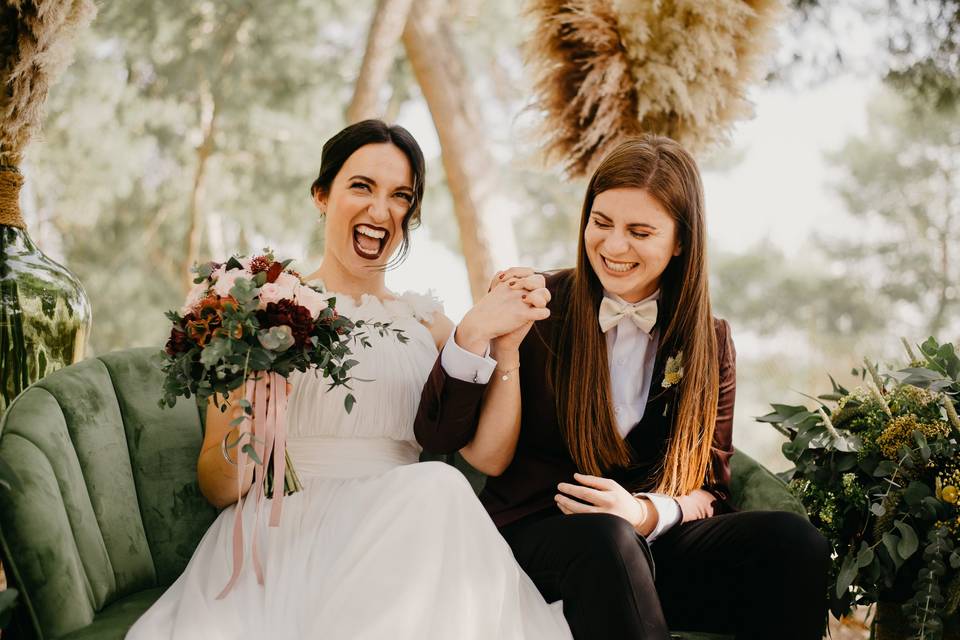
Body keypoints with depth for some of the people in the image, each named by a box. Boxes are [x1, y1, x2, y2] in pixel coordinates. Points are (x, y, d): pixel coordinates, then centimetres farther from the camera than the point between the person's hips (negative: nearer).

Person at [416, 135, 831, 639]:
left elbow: (707, 485, 7)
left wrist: (646, 514, -16)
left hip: (654, 543, 3)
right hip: (538, 531, -3)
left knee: (793, 541, -25)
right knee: (604, 538, -39)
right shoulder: (537, 306, 1)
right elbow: (438, 438, -4)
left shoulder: (710, 342, 8)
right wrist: (474, 336, -20)